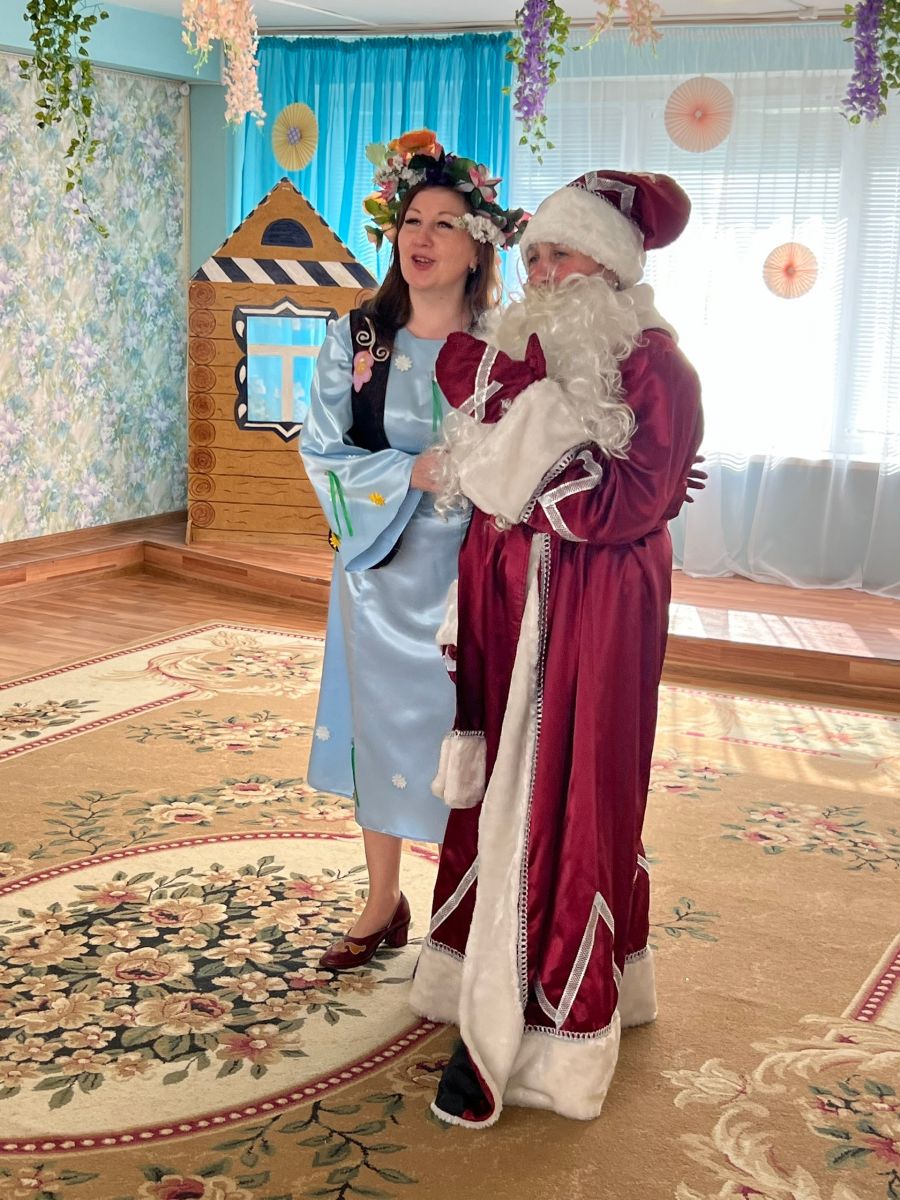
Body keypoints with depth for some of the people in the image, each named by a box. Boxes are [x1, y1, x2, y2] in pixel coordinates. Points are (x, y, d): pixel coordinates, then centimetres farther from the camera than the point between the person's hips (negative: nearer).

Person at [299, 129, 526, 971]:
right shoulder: (355, 340, -1)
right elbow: (322, 452, -4)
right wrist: (411, 474, -17)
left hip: (471, 573, -2)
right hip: (382, 566, 2)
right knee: (380, 727, 12)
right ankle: (384, 906, 31)